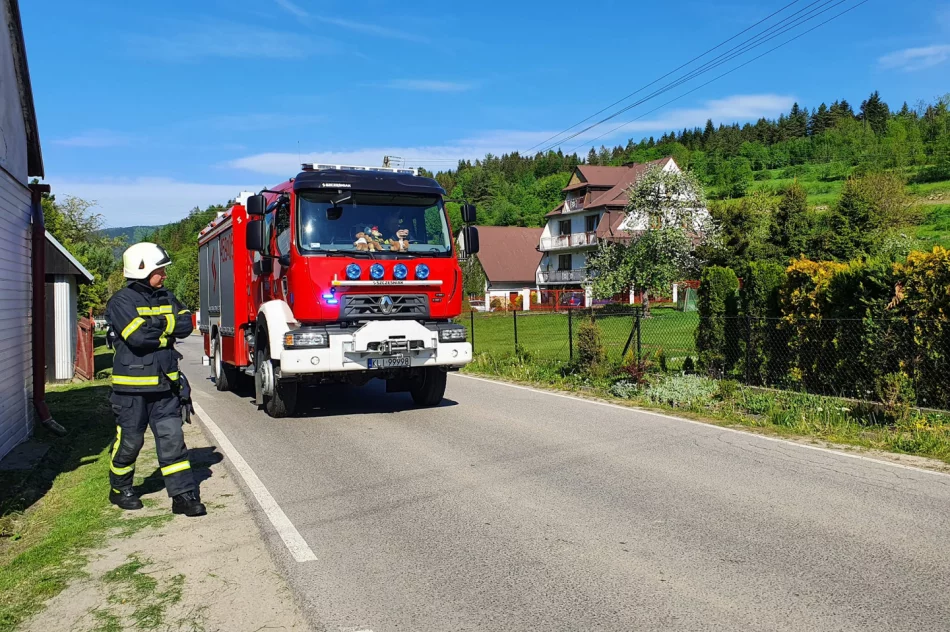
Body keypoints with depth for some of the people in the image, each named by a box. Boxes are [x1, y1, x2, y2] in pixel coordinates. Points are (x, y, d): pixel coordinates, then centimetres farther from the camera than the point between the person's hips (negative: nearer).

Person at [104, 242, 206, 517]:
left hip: (165, 383, 5)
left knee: (172, 438, 3)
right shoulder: (122, 301, -9)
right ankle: (119, 489, 31)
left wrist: (156, 324, -13)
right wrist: (164, 325, -8)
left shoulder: (166, 298, 10)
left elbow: (185, 326, -3)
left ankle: (183, 495, 5)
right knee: (130, 440, 9)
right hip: (133, 385, -5)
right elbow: (138, 337, -23)